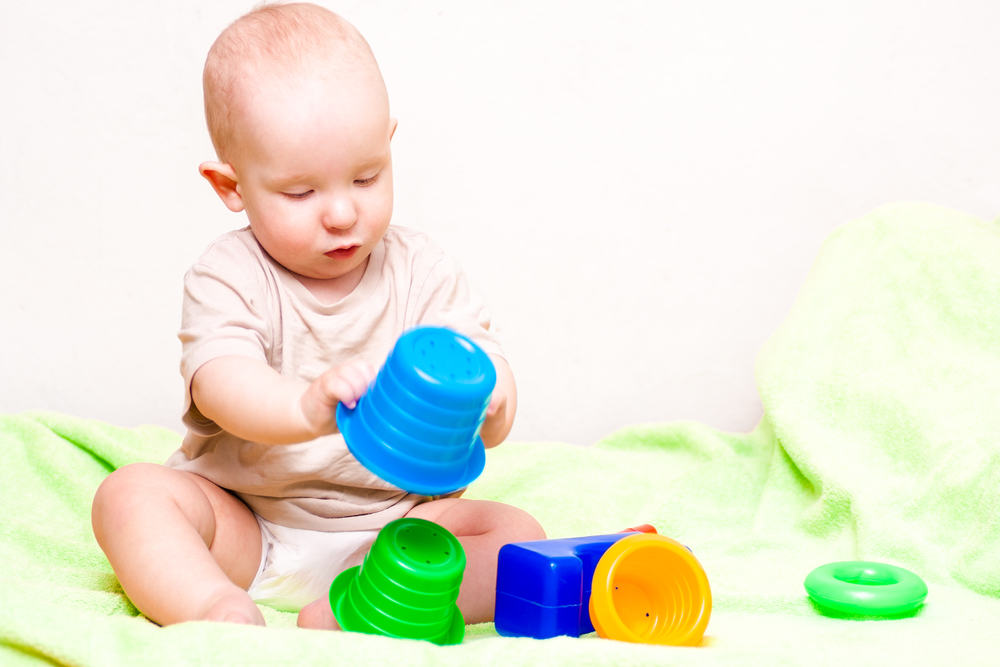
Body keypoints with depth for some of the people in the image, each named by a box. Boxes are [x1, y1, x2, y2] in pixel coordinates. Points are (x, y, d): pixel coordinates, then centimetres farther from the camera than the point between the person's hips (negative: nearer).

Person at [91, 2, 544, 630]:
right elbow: (222, 386, -27)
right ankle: (216, 608, -41)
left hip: (392, 522, 1)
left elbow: (494, 425, -8)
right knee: (131, 494, -22)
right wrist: (308, 408, -50)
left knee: (518, 535, -20)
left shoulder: (425, 273, -2)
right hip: (245, 525, -1)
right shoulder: (229, 278, -8)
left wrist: (488, 395, -35)